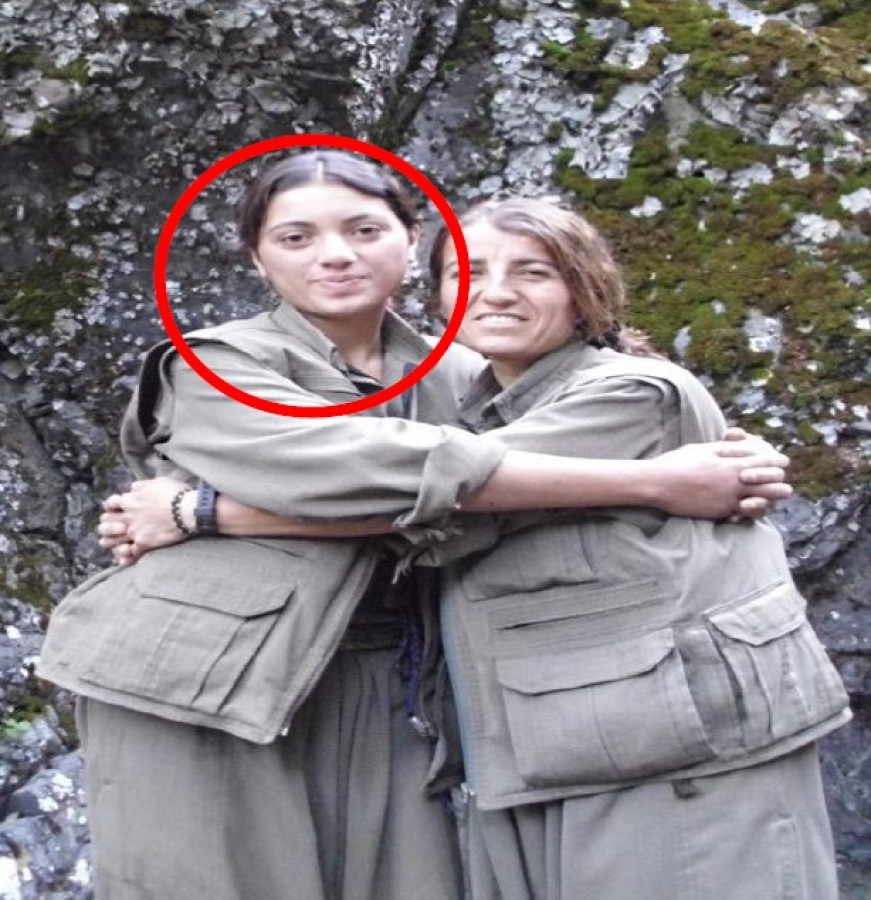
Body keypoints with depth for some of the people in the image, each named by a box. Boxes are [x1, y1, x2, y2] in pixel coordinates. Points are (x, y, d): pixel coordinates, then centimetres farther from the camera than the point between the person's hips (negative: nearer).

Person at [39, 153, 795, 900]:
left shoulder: (460, 377, 10)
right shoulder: (217, 366, -6)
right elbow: (386, 467, -21)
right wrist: (654, 481, -22)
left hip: (383, 702, 4)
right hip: (207, 695, -4)